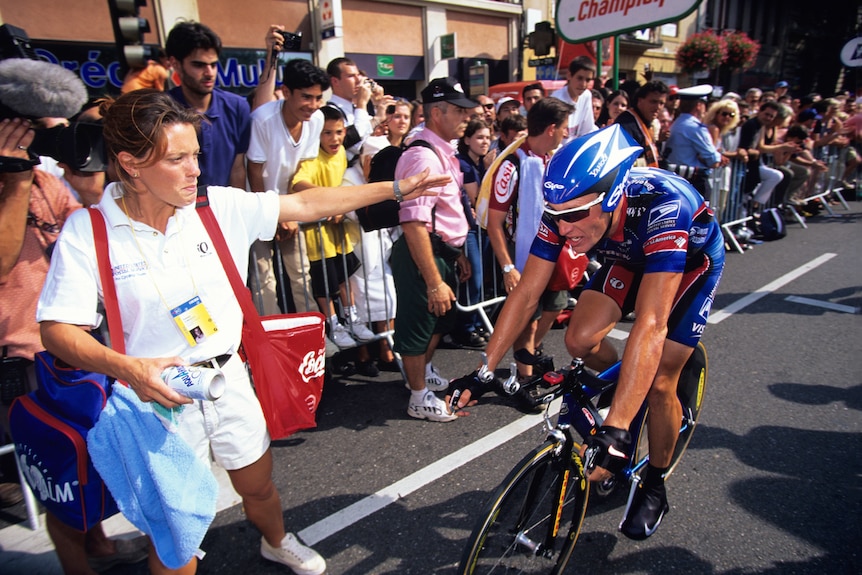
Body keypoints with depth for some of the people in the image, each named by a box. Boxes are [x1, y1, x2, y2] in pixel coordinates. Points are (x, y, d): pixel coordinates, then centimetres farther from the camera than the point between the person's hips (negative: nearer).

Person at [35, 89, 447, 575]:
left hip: (229, 380, 3)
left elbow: (307, 204, -6)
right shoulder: (87, 231, -13)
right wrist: (126, 367, -31)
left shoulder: (218, 206, -7)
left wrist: (397, 188, -6)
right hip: (158, 395, -3)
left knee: (259, 485, 23)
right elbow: (59, 329, -13)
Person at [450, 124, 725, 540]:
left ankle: (654, 487, 16)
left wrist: (613, 431, -53)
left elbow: (650, 324, -50)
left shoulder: (661, 208, -44)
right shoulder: (566, 209, -30)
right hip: (629, 256, 4)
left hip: (692, 259, -4)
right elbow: (526, 292, -24)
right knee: (581, 340, -14)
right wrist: (483, 373, -27)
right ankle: (628, 391, 20)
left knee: (659, 383, -10)